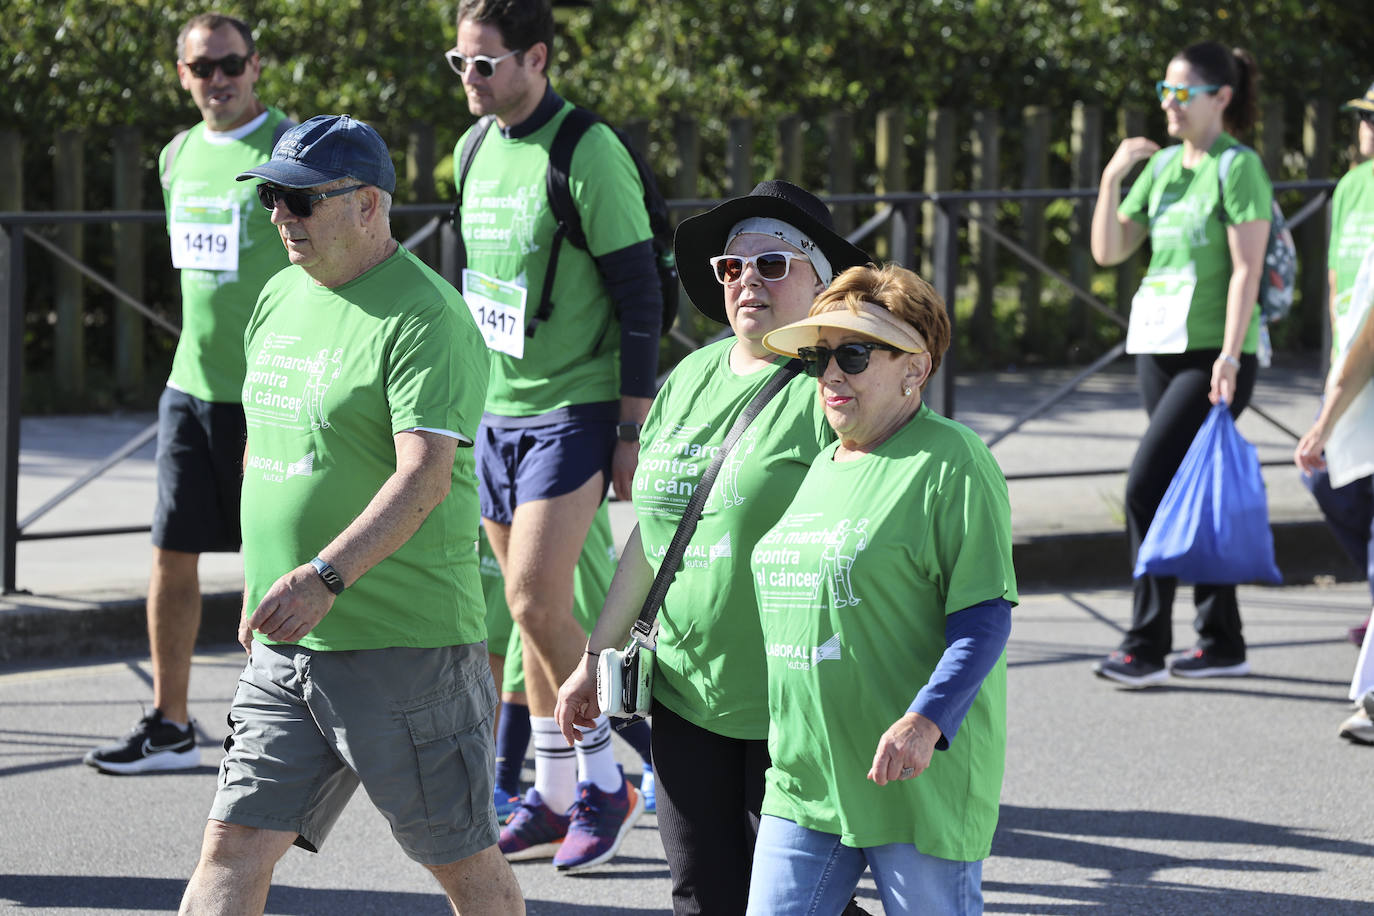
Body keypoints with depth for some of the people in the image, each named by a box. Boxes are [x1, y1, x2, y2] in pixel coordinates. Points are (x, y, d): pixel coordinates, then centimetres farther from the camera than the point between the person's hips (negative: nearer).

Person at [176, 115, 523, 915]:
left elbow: (425, 476, -24)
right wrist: (260, 587, 23)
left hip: (405, 642, -7)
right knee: (235, 845, 0)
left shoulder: (424, 318, -13)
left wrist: (325, 576, -33)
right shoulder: (280, 300, 13)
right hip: (284, 644, 8)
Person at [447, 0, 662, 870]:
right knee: (532, 606, 9)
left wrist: (633, 432, -14)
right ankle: (555, 798, 17)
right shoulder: (475, 150, 9)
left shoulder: (589, 154, -14)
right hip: (496, 409, 7)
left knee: (537, 597, -14)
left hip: (574, 408, -7)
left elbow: (640, 297, -13)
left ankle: (605, 781, 1)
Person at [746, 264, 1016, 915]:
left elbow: (984, 616, -16)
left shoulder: (951, 464, -9)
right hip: (803, 781, 7)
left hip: (919, 780, -7)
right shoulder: (818, 469, 16)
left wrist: (926, 720, -28)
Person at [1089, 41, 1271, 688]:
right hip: (1157, 348, 7)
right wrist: (1112, 179, 1)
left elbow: (1247, 269, -14)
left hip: (1210, 356, -7)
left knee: (1149, 488, -14)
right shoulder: (1162, 166, 13)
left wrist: (1229, 356, -21)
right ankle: (1222, 644, 16)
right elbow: (1108, 251, 13)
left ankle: (1146, 646, -10)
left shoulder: (1238, 167, -8)